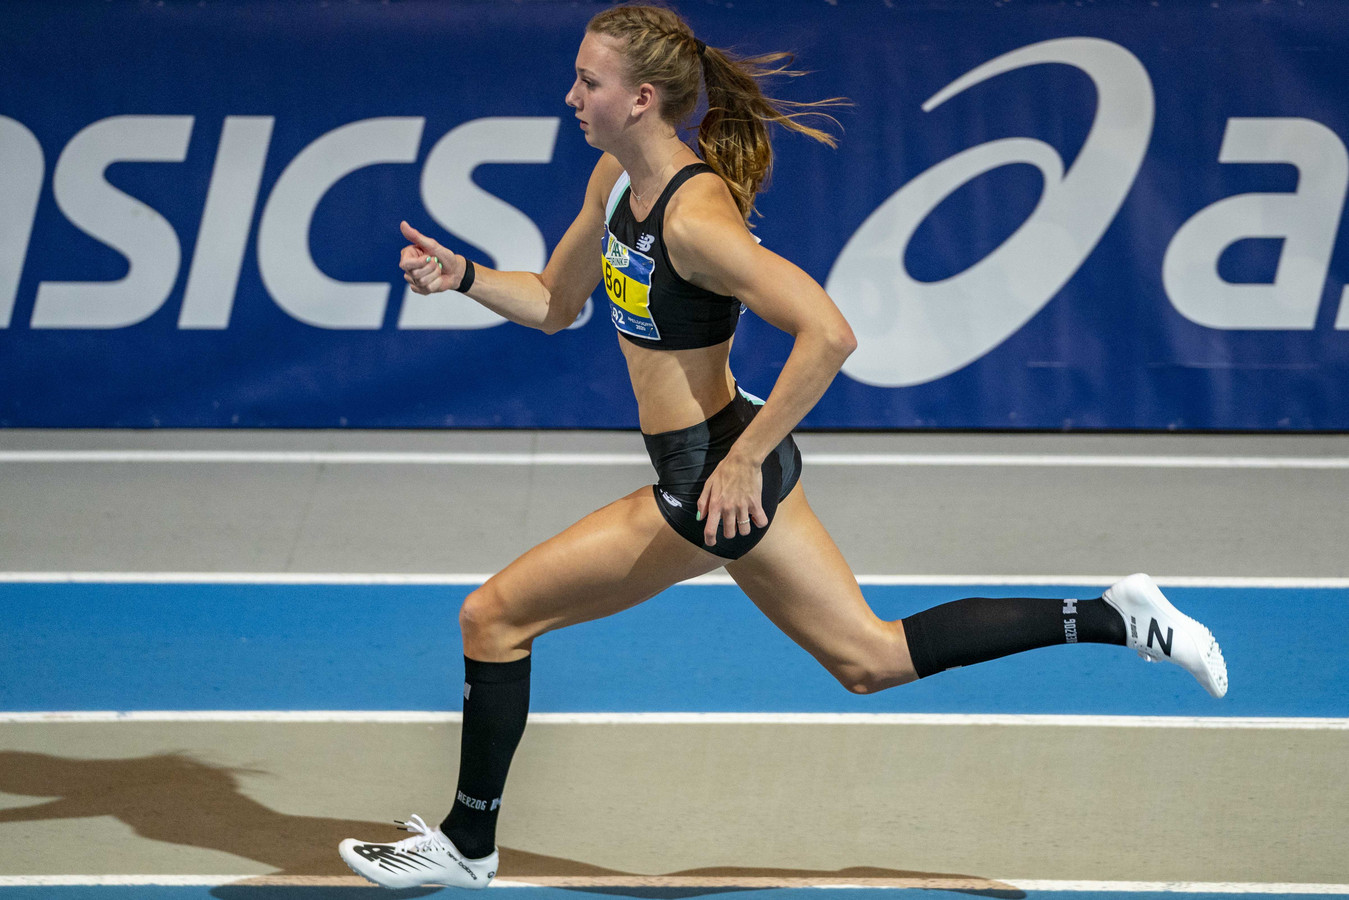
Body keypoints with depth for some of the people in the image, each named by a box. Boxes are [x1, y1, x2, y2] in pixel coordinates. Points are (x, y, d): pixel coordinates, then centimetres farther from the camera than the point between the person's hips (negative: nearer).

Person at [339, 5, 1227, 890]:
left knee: (494, 616, 0)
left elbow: (828, 334, -31)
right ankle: (1113, 618, 16)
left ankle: (467, 846, 16)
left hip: (712, 481, -10)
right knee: (869, 657, 18)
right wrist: (463, 276, 0)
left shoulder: (694, 217, -25)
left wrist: (743, 461, -28)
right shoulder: (617, 177, 3)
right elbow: (554, 303, 17)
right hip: (727, 462, 10)